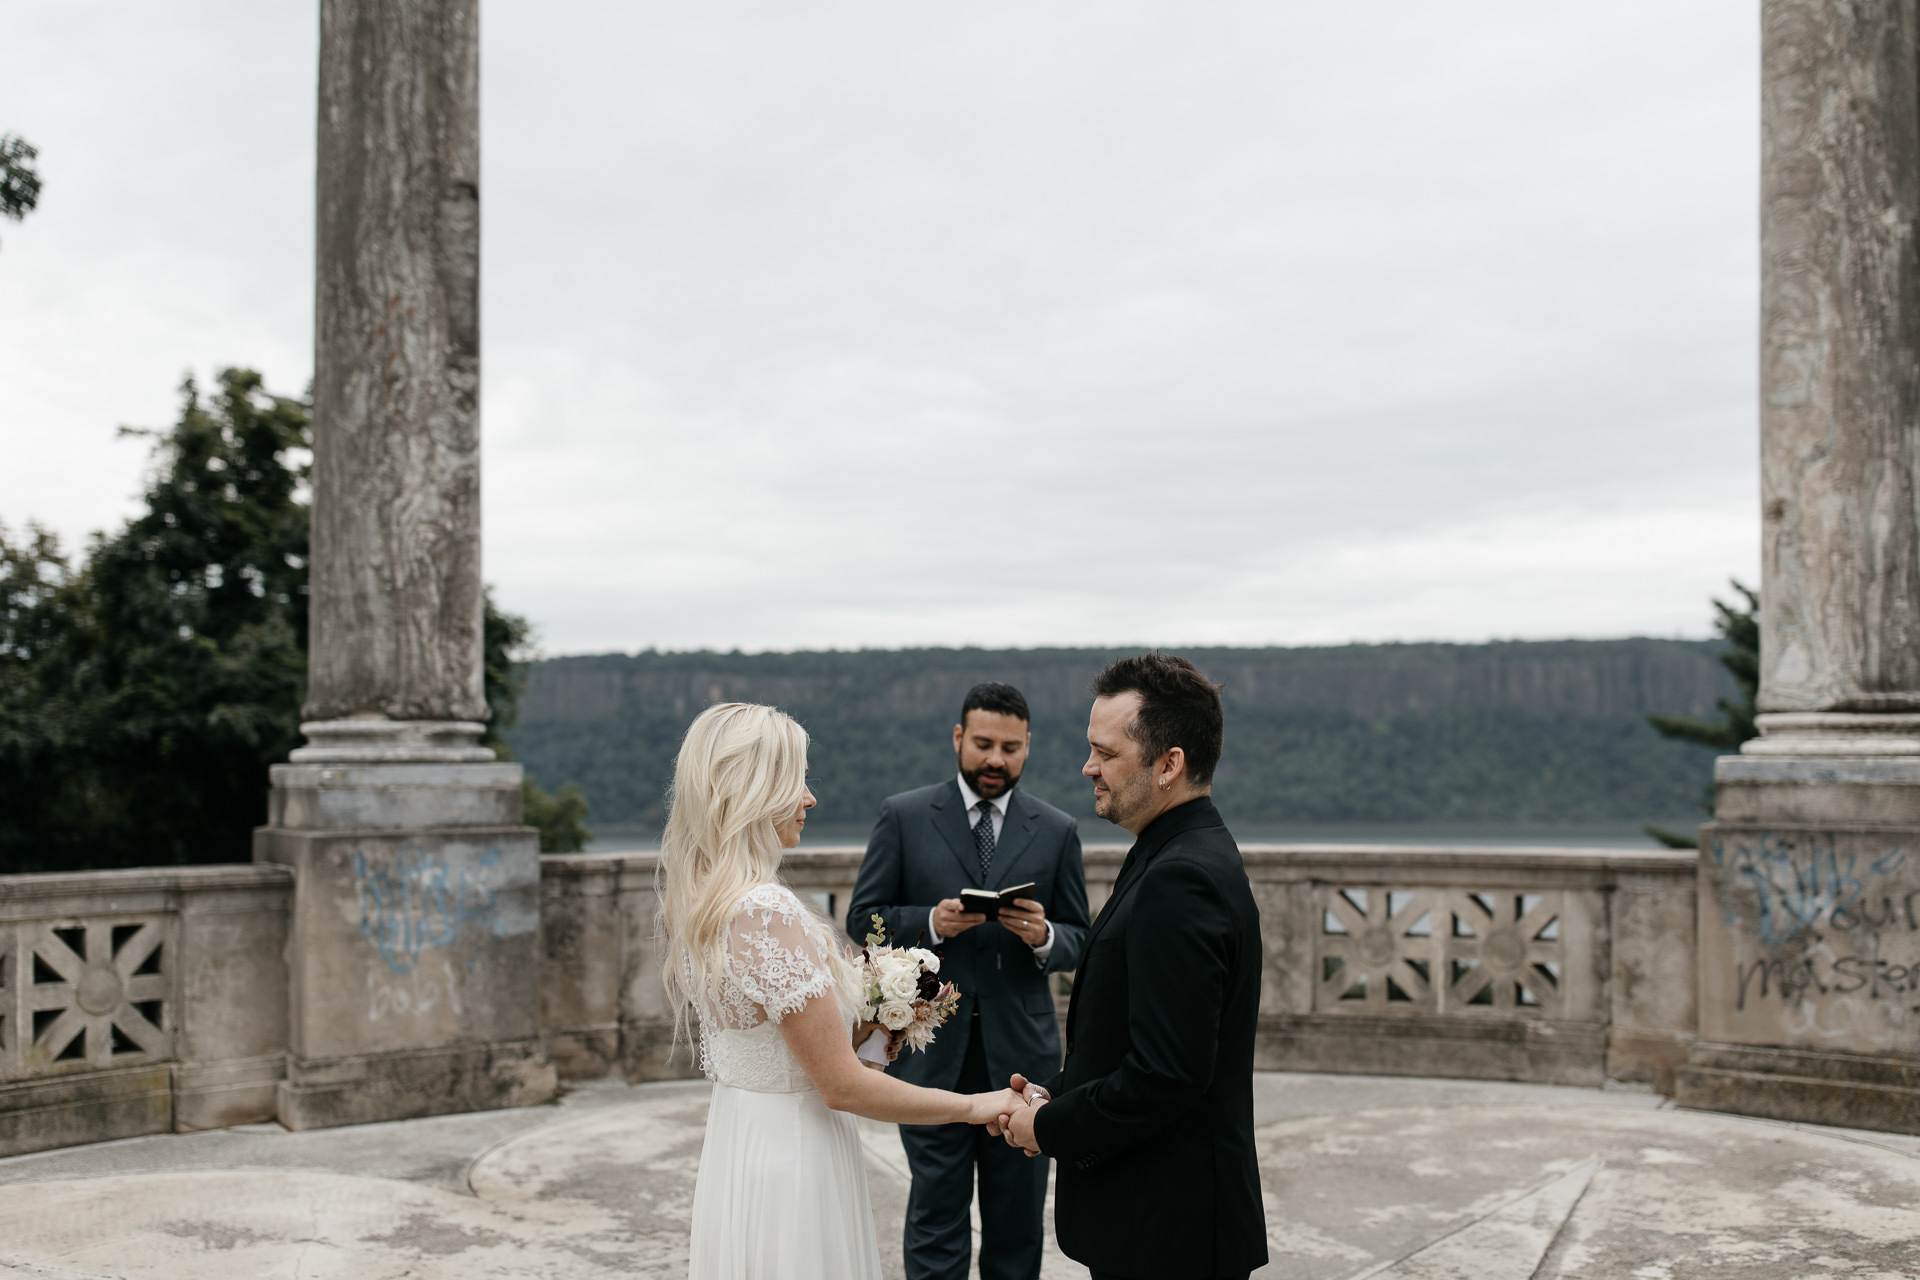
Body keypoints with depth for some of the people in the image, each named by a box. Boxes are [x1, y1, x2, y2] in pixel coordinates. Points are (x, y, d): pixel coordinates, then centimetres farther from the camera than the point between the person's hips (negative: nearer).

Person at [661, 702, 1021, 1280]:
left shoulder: (700, 904, 5)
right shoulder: (768, 913, -24)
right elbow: (842, 1086, -21)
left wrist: (862, 1021, 8)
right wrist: (974, 1106, -11)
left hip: (734, 1142, 9)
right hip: (791, 1163, -9)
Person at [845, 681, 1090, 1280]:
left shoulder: (1057, 831, 7)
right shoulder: (903, 816, 3)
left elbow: (1078, 942, 9)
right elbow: (863, 919, 2)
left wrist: (1042, 936, -14)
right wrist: (931, 923, -16)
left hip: (1020, 1052, 2)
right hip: (930, 1051, -1)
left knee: (1018, 1220, 10)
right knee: (936, 1219, 3)